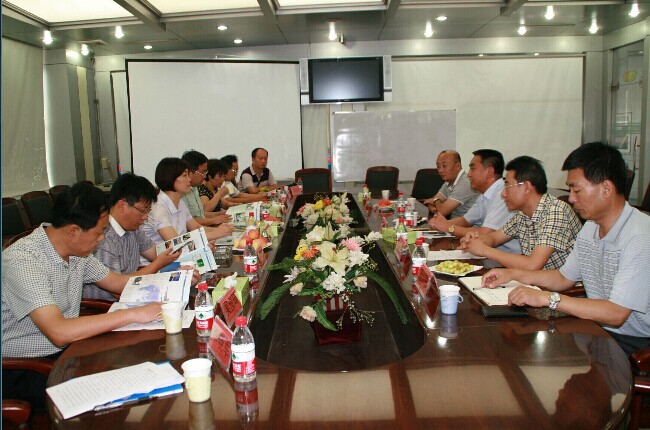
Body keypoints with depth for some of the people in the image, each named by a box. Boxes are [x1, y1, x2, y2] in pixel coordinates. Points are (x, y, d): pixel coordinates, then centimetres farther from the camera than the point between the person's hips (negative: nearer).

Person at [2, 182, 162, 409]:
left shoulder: (77, 251, -1)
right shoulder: (22, 261, -26)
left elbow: (118, 282, 14)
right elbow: (59, 332, -36)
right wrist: (133, 314, -34)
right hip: (22, 369, -7)